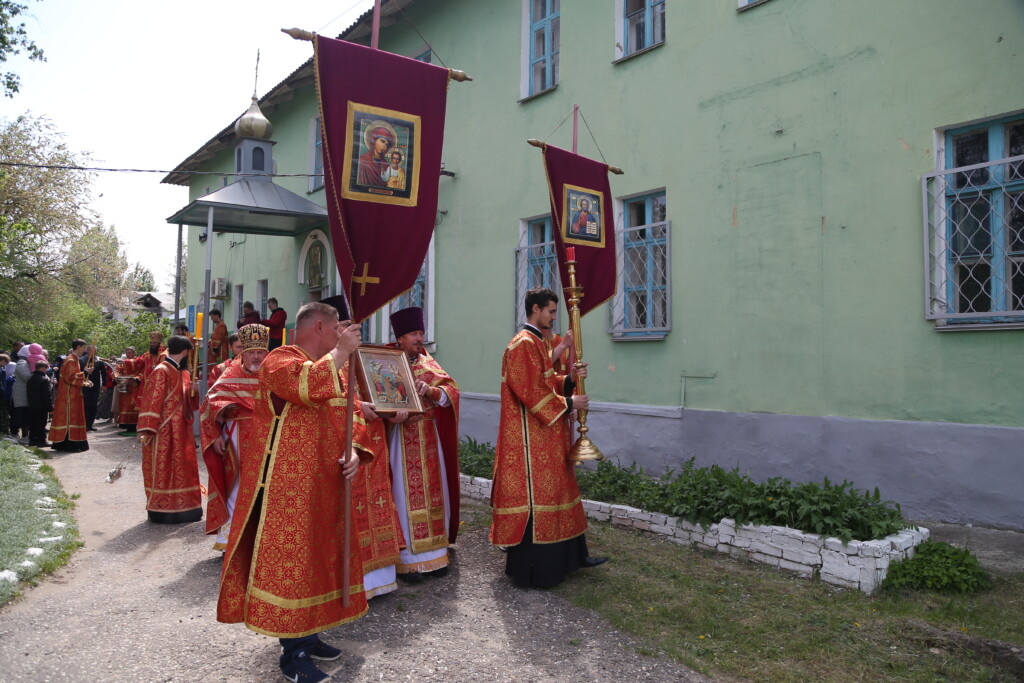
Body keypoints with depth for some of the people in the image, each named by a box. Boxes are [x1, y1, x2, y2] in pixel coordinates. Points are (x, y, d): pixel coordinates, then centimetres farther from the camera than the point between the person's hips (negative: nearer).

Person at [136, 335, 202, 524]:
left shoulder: (183, 373, 12)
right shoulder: (161, 371, -13)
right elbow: (152, 402, -17)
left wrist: (193, 389, -5)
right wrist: (146, 430, -21)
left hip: (181, 430, 8)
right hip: (164, 431, -8)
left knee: (182, 469, 12)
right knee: (163, 469, 0)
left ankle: (182, 507, 21)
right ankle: (161, 510, 10)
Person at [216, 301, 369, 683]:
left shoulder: (330, 368, 18)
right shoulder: (280, 360, -9)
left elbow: (342, 421, 19)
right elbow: (305, 385, -33)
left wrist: (352, 453, 0)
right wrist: (341, 351, -23)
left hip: (324, 484, 9)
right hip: (288, 486, -9)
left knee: (319, 555, 14)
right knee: (291, 557, -3)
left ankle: (306, 635, 28)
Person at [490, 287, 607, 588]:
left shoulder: (537, 342, 17)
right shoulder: (523, 344, -15)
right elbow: (531, 391, -21)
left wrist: (570, 379, 2)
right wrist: (567, 403, -14)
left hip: (546, 437, 11)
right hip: (531, 438, -11)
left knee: (557, 490, 15)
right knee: (534, 494, -5)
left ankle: (573, 555, 25)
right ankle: (531, 567, 5)